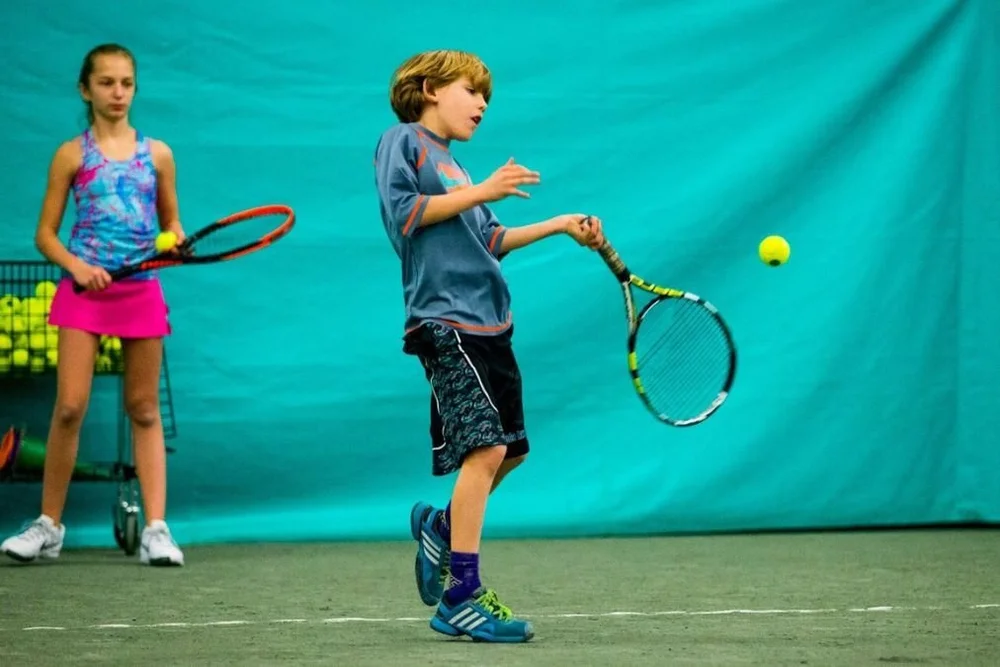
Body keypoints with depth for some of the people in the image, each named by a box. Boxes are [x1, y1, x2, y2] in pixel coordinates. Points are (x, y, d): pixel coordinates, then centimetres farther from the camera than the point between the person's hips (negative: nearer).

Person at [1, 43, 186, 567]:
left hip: (140, 289, 2)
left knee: (144, 410, 3)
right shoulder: (72, 155, 4)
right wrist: (75, 265, -14)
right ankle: (49, 525, 3)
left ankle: (156, 529, 1)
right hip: (85, 289, -2)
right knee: (70, 406, -9)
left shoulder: (156, 154, 9)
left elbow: (170, 223, 18)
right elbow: (45, 234, 4)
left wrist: (176, 241, -5)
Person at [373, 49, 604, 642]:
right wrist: (481, 191, -13)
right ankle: (461, 597, -17)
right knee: (485, 446, -17)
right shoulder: (403, 141, 1)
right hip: (446, 319, -9)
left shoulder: (450, 162, 24)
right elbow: (404, 211, -13)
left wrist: (561, 225, 20)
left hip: (486, 321, 9)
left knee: (509, 449, 10)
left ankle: (441, 527, 33)